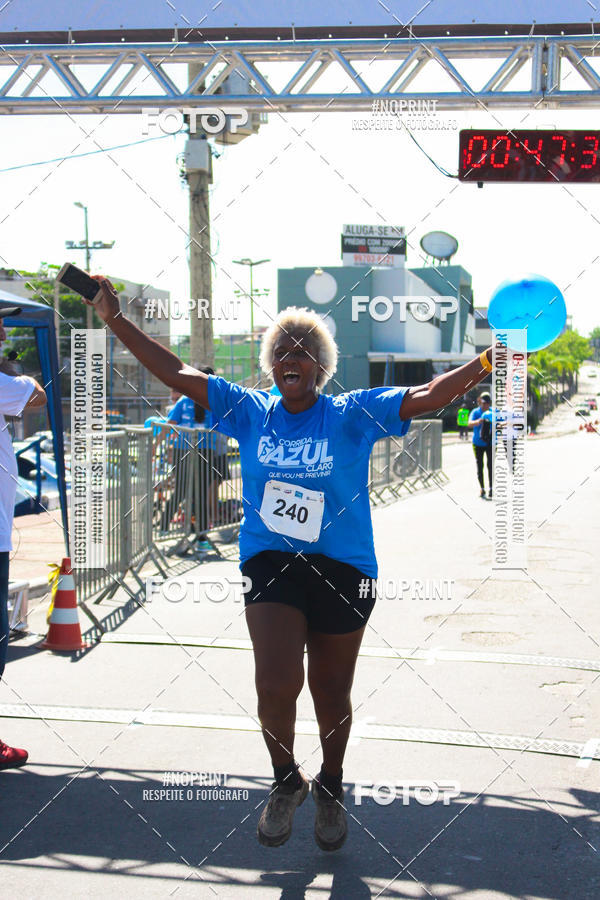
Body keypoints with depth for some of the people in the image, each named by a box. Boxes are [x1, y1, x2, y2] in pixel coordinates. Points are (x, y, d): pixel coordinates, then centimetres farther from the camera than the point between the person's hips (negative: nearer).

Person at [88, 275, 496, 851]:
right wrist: (114, 319, 0)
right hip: (271, 565, 1)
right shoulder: (250, 412, 4)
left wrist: (491, 359, -20)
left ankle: (330, 788, 41)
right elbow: (176, 374, 4)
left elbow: (429, 396, -10)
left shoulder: (353, 414, -3)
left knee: (331, 694, 11)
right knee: (277, 683, -17)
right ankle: (285, 781, 15)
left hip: (342, 570, -1)